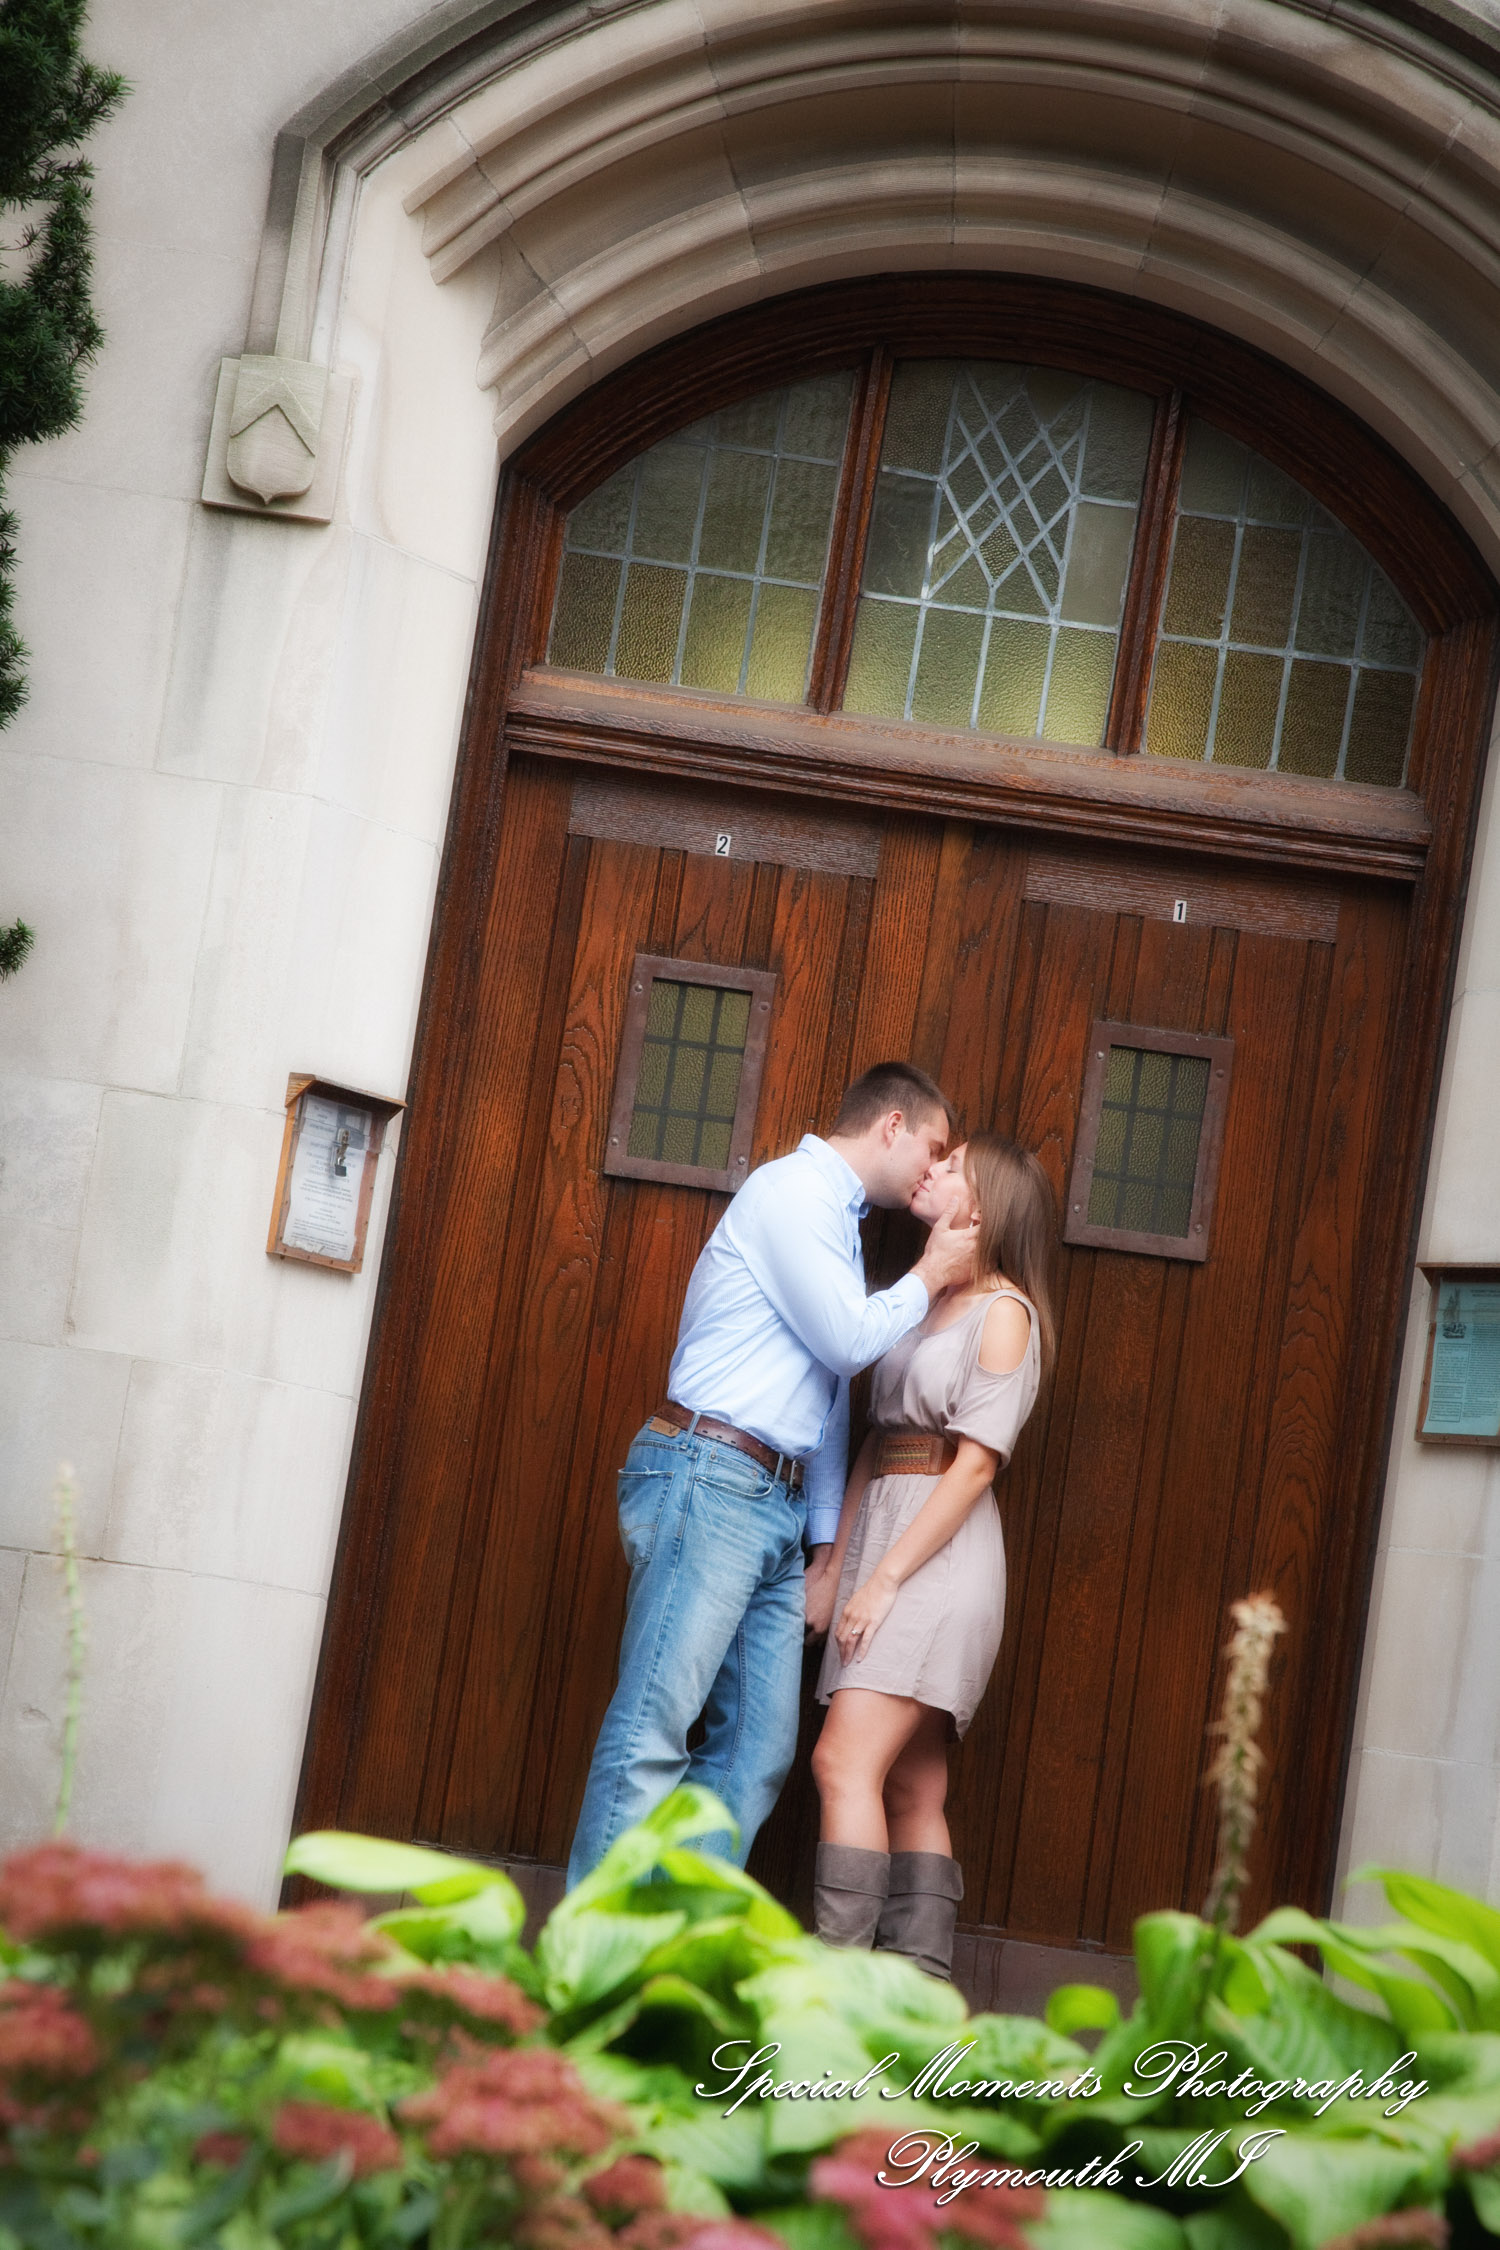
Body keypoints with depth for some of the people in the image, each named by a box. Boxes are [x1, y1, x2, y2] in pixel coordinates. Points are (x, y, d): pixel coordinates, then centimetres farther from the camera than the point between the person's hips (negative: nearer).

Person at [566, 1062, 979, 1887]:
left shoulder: (833, 1217, 25)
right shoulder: (794, 1187, -4)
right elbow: (846, 1341, -11)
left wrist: (827, 1537, 20)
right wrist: (930, 1277, 5)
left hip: (776, 1504, 10)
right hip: (709, 1480, -10)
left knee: (759, 1750, 3)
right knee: (653, 1727, -13)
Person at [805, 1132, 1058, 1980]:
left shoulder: (1004, 1312, -7)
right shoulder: (927, 1301, 18)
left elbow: (975, 1465, -13)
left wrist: (884, 1580, -17)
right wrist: (835, 1570, 13)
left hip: (940, 1553, -8)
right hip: (883, 1540, 8)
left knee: (846, 1761, -17)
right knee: (913, 1787, 5)